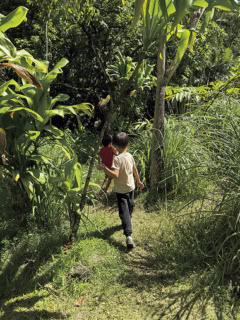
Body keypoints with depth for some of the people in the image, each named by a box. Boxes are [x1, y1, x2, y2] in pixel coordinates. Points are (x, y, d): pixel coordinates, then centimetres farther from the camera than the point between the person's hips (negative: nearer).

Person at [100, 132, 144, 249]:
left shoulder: (117, 159, -23)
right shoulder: (130, 156, -2)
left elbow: (115, 175, -31)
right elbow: (135, 170, 9)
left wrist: (105, 168, -27)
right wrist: (138, 181, 22)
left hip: (121, 190, -6)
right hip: (131, 187, 6)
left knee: (124, 212, -7)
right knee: (129, 207, 28)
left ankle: (128, 235, -17)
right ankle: (128, 222, 52)